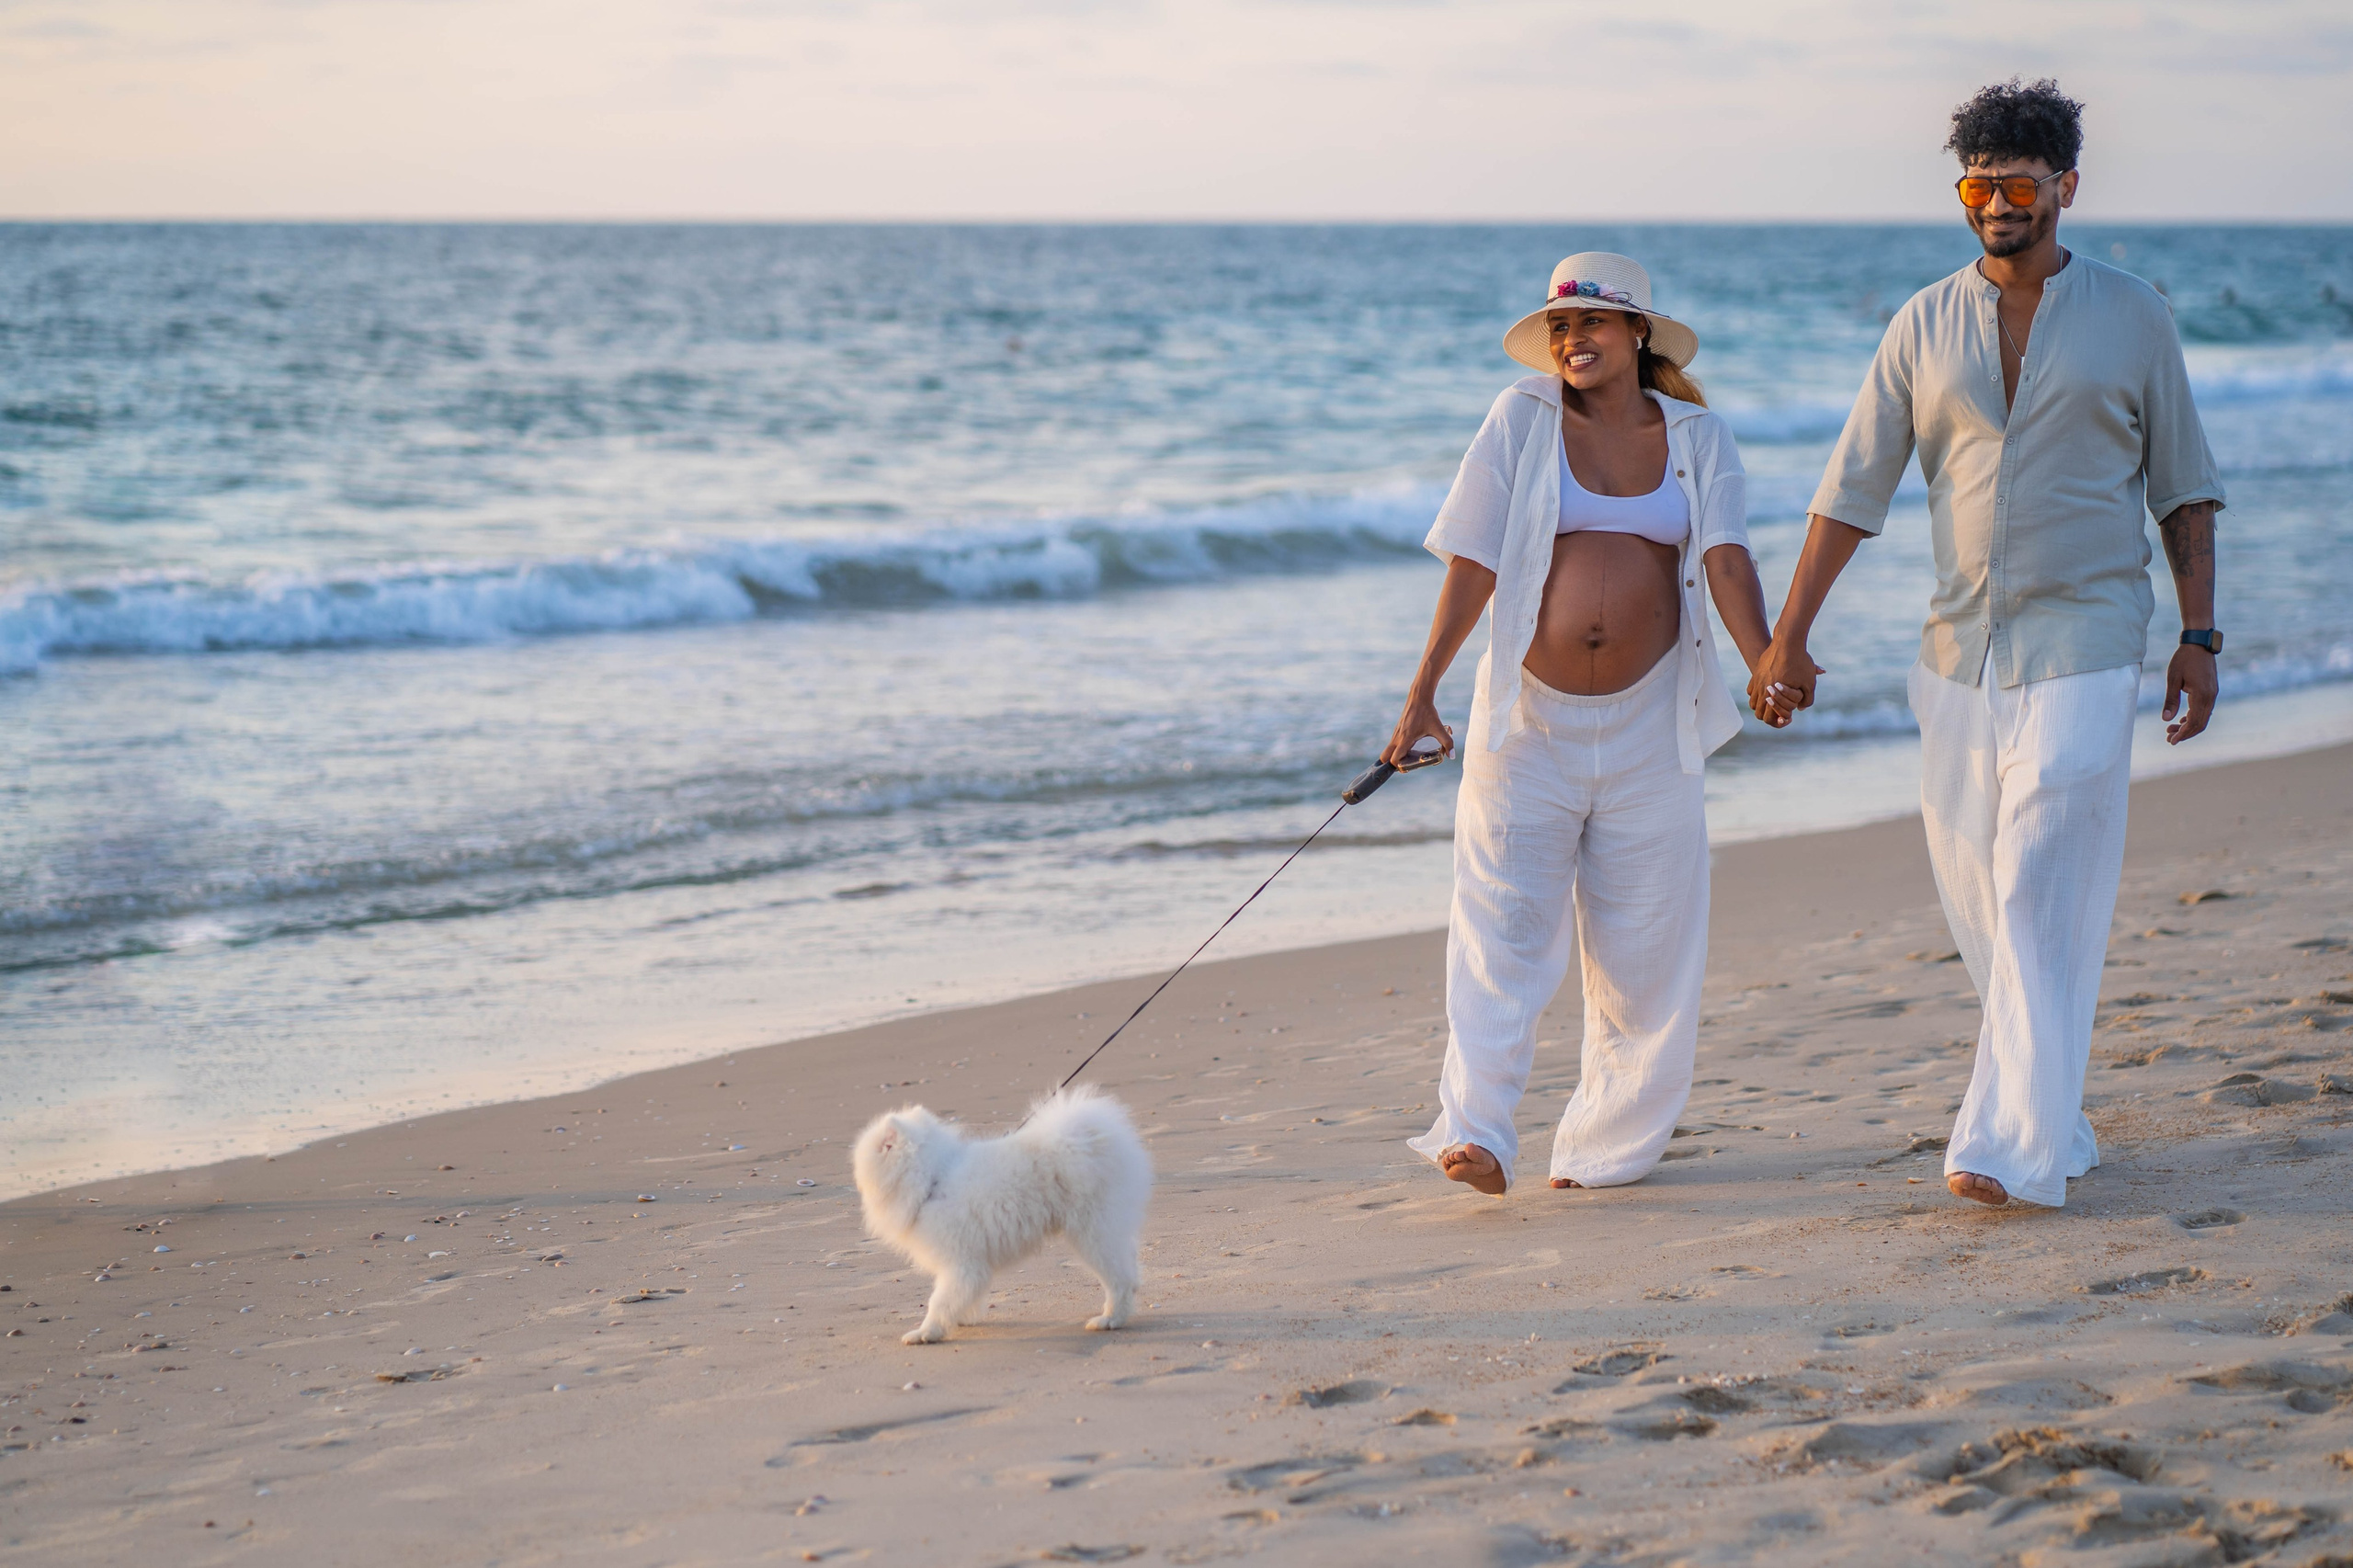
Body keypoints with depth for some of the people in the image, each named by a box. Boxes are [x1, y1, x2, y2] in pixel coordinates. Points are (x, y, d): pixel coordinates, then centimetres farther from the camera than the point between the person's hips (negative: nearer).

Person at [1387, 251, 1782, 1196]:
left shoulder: (1696, 438, 5)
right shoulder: (1524, 418, 1)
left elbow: (1726, 560, -8)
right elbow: (1473, 563, -1)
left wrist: (1766, 663, -26)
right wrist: (1423, 692, -8)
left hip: (1647, 722, 2)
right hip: (1528, 716, -2)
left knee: (1644, 940, 4)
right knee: (1504, 924, -10)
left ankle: (1607, 1143, 14)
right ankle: (1476, 1133, -16)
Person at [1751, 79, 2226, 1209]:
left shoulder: (2130, 315, 1)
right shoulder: (1925, 326, 6)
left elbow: (2183, 484, 7)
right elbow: (1853, 488, 7)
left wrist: (2199, 634, 0)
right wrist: (1788, 636, 3)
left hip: (2082, 649, -4)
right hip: (1961, 649, 4)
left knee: (2040, 897, -11)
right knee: (1974, 892, 6)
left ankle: (2013, 1146, -13)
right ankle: (2052, 1117, 21)